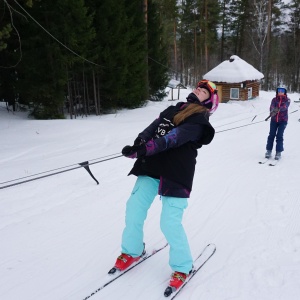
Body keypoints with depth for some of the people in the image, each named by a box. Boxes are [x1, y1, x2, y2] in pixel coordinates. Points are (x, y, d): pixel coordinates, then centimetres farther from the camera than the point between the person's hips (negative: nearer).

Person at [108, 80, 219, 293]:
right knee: (134, 209, 7)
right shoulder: (172, 110, 19)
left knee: (170, 223, -9)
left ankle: (183, 266, 15)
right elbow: (153, 128, 5)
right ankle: (132, 251, 32)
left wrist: (145, 149, -30)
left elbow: (175, 137, -18)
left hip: (176, 174, -6)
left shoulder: (200, 120, -2)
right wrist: (138, 144, -16)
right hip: (151, 167, 7)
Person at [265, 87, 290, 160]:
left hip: (283, 120, -2)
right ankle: (269, 151, 9)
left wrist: (278, 109, -41)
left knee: (279, 136, -6)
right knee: (271, 135, 0)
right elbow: (272, 106, -15)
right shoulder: (274, 99, 4)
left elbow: (285, 106, -21)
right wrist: (273, 110, -39)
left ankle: (278, 152, 1)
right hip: (274, 120, 2)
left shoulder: (287, 100, -1)